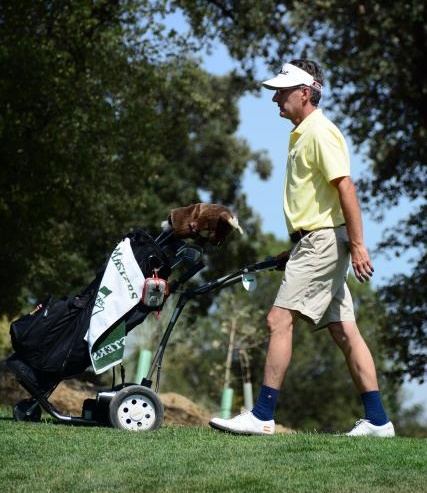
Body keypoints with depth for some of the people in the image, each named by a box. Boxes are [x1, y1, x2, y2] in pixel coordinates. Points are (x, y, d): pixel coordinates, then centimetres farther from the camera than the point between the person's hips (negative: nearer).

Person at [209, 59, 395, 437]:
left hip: (323, 240, -10)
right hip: (314, 241, 10)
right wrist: (294, 248, 25)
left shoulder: (320, 132, -12)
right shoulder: (302, 134, 19)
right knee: (345, 331, 7)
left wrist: (358, 245, -25)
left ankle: (262, 415, -12)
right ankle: (377, 420, 7)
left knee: (280, 319, -13)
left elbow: (346, 187, -20)